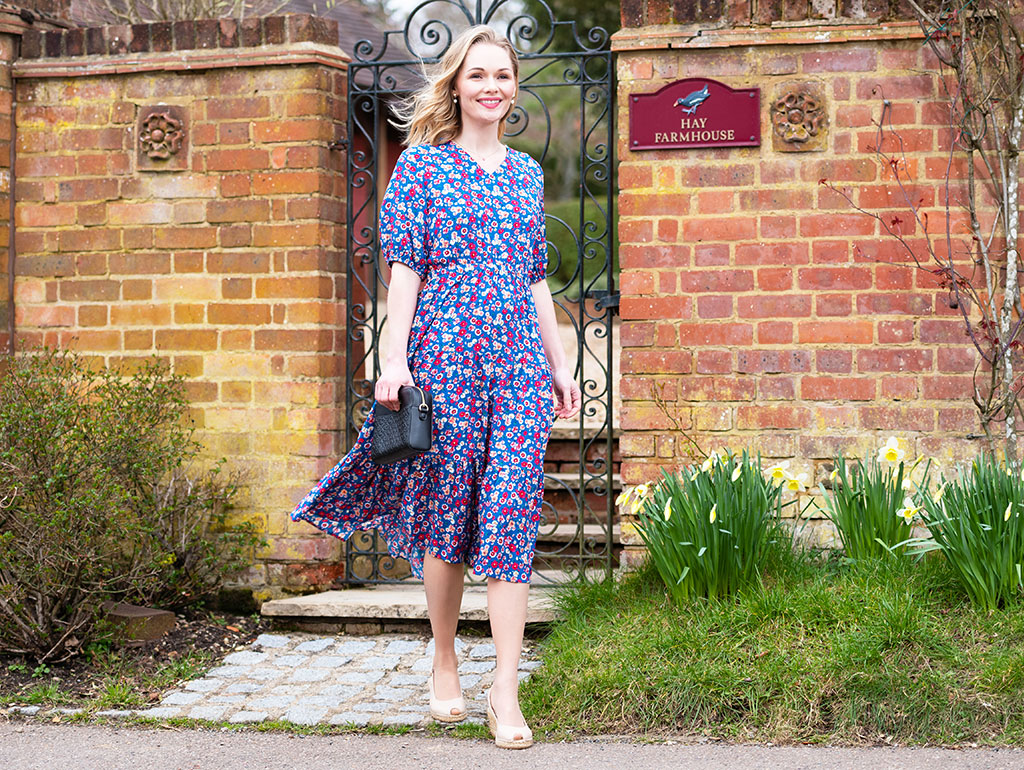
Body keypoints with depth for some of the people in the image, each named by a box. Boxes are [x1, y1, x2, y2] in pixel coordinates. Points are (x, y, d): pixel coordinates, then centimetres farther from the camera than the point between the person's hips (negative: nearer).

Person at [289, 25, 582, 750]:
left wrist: (560, 361, 16)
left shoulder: (527, 172, 17)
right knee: (447, 512, 3)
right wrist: (395, 358, -10)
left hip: (519, 361, 3)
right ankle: (445, 663, 22)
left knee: (511, 516, -4)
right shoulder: (422, 163, 4)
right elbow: (405, 265, -2)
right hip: (444, 352, -3)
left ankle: (506, 689, -5)